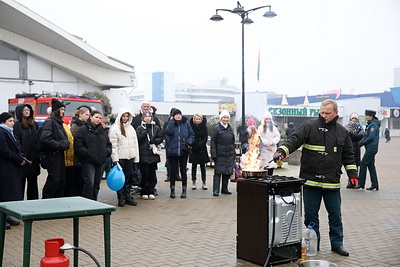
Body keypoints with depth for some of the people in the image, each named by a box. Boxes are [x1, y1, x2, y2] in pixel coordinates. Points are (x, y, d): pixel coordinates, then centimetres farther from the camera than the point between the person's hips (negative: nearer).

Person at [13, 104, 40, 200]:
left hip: (33, 158, 6)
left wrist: (39, 155, 8)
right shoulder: (17, 125, -4)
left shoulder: (34, 124, 14)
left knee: (33, 181, 10)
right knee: (21, 181, 0)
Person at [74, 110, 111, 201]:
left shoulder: (101, 130, 17)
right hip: (88, 162, -7)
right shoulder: (83, 129, -4)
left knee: (97, 183, 10)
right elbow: (78, 146, -11)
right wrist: (88, 153, -18)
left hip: (99, 162, 7)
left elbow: (108, 144, 22)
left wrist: (106, 152, 3)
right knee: (89, 183, -13)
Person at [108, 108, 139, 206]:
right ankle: (121, 198, 7)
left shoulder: (131, 128, 15)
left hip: (130, 157, 5)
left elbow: (135, 144, 16)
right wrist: (115, 159, -14)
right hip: (120, 157, -5)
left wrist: (136, 158, 10)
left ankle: (127, 197, 16)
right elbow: (113, 145, -8)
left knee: (128, 178, 9)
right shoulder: (114, 128, -3)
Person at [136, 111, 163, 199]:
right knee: (144, 174, -2)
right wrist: (145, 131, -14)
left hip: (153, 154, 2)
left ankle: (151, 192, 10)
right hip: (143, 155, -2)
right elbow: (138, 139, -7)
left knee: (152, 173, 3)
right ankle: (144, 192, 8)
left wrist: (154, 141, -9)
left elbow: (161, 138, 9)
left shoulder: (156, 128, 9)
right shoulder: (139, 128, 4)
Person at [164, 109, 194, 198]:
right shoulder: (170, 123, 1)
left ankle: (184, 190, 15)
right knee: (173, 171, 5)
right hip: (172, 151, -1)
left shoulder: (186, 123, 5)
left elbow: (191, 134, 11)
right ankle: (172, 190, 16)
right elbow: (168, 131, -20)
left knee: (183, 171, 6)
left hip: (183, 151, 1)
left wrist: (189, 142, -6)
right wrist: (172, 120, -13)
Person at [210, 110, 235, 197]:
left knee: (227, 172, 9)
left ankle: (224, 188, 20)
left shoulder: (230, 128, 13)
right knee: (218, 172, -6)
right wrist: (214, 154, -13)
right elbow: (213, 142, -7)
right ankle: (216, 190, -5)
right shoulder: (217, 128, -4)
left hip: (229, 154, 6)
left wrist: (234, 153, 15)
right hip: (220, 154, -6)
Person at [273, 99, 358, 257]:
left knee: (335, 215, 9)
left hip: (332, 182, 2)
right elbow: (294, 140, -12)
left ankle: (337, 244, 24)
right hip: (310, 180, -2)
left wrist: (352, 174, 10)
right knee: (310, 215, 7)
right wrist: (282, 151, -29)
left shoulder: (342, 132, 10)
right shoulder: (310, 127, -2)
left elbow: (348, 155, 17)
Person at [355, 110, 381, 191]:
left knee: (363, 164, -7)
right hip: (370, 148, 10)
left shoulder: (373, 125, -14)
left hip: (371, 148, -10)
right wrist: (361, 141, 2)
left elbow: (371, 137, -20)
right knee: (370, 165, 10)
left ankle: (361, 184, -2)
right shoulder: (370, 124, 16)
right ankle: (375, 185, 13)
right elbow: (366, 135, 18)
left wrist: (363, 142, -12)